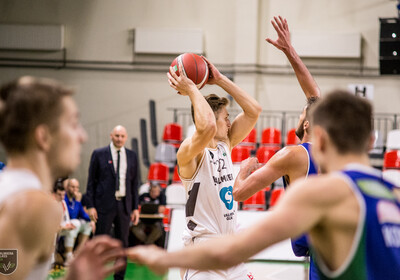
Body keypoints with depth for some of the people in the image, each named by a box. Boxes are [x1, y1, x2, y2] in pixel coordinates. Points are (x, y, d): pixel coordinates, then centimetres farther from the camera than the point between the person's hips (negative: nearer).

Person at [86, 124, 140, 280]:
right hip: (104, 204, -3)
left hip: (124, 205, 3)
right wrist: (90, 206, -6)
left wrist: (135, 208, 7)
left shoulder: (132, 156, 10)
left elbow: (134, 183, 12)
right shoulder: (99, 154, 1)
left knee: (123, 243, 7)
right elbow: (91, 181, 0)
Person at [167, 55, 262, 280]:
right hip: (203, 253, -8)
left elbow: (254, 110, 9)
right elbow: (207, 127, -37)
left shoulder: (225, 146, 9)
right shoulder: (189, 153, -15)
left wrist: (220, 80, 2)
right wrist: (191, 89, -23)